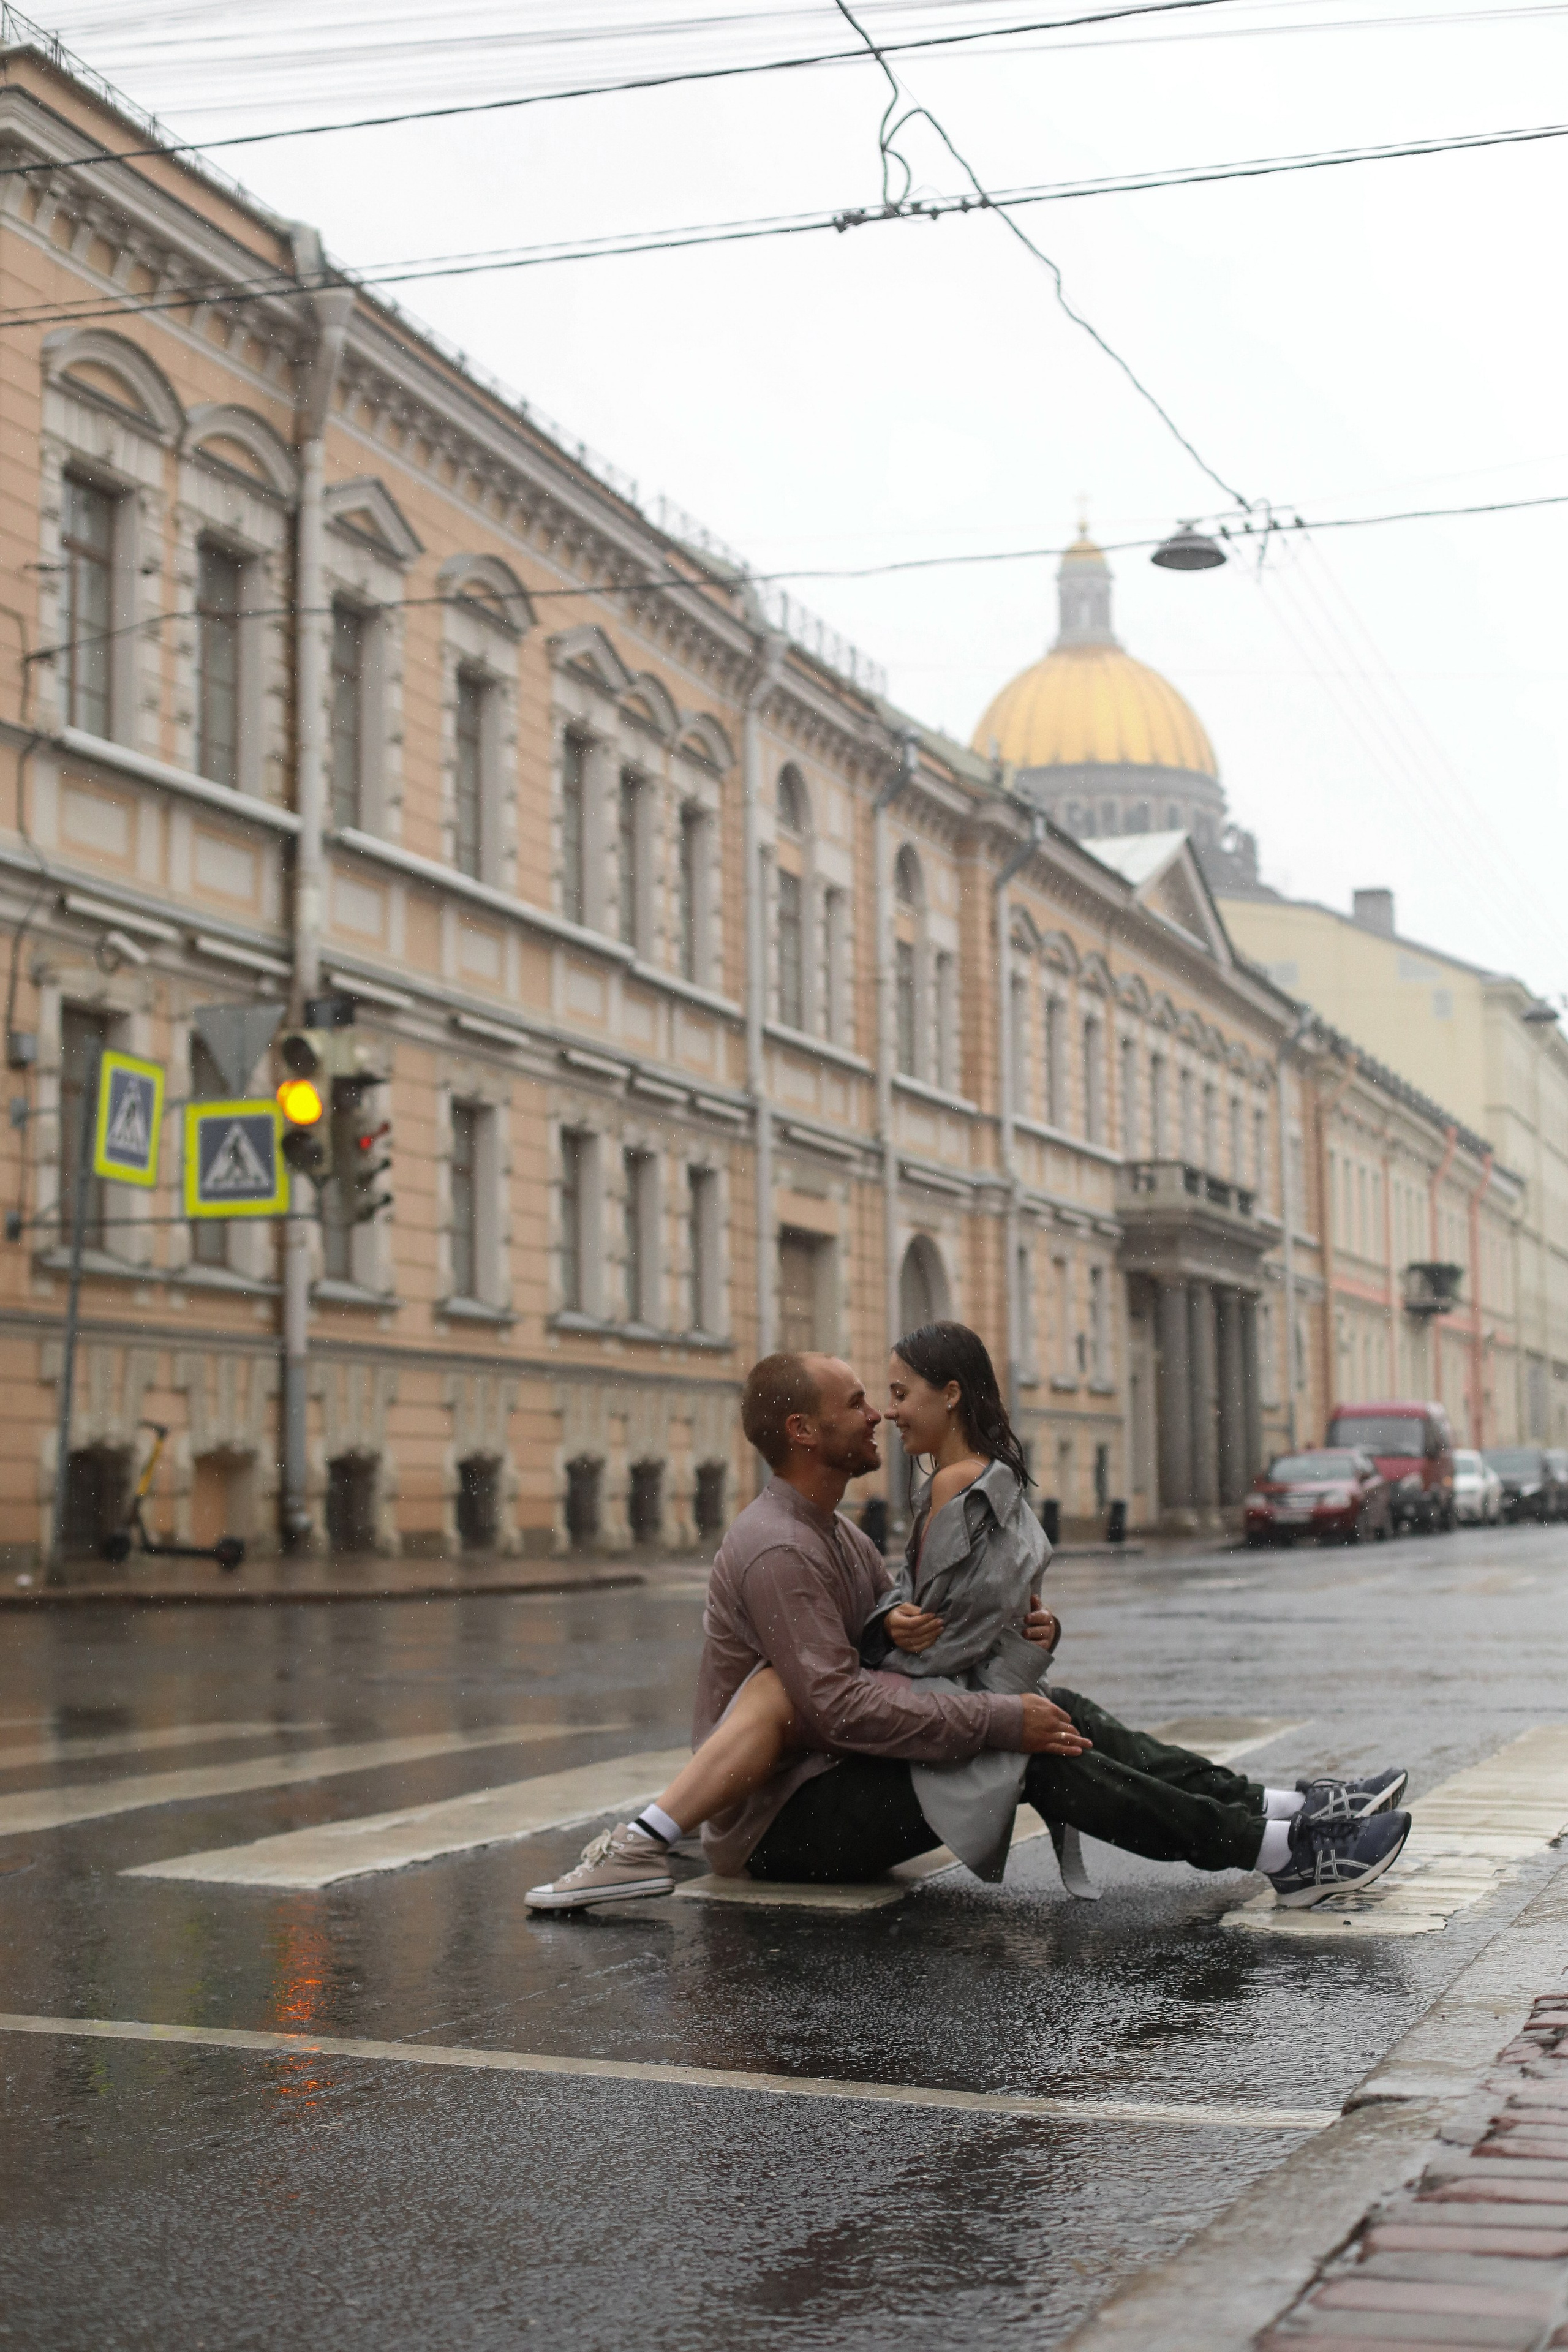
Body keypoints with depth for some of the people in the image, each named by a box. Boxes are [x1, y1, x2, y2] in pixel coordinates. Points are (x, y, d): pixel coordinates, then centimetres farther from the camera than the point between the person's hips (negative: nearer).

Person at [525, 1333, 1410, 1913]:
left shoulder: (833, 1528, 16)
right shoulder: (778, 1547, -18)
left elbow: (907, 1637, 19)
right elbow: (841, 1706, -26)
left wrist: (1015, 1627, -2)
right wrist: (1002, 1720, -27)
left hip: (844, 1770, 9)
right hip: (783, 1819, -9)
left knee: (1061, 1712, -8)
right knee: (1039, 1754, -23)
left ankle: (1275, 1808, -12)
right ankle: (1276, 1849, -24)